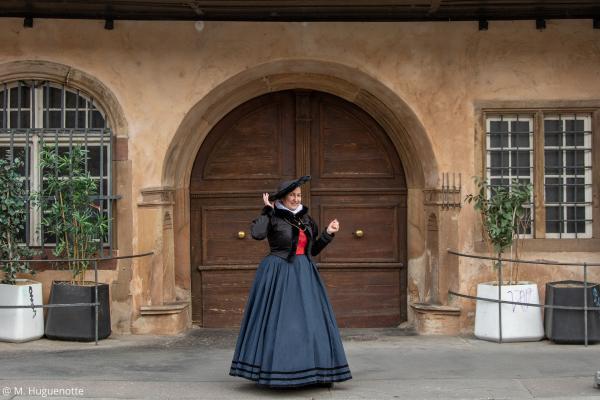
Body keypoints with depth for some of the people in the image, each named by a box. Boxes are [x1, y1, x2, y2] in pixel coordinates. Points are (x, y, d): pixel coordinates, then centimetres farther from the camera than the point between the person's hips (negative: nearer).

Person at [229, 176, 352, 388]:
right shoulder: (272, 217, -5)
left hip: (304, 275, 6)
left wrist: (328, 233, 5)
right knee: (277, 320, -5)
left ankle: (313, 371, 11)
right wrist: (267, 209, -15)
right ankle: (275, 371, 3)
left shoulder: (305, 218, 12)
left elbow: (313, 250, 17)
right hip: (278, 275, -6)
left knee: (310, 320, 4)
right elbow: (256, 233, -26)